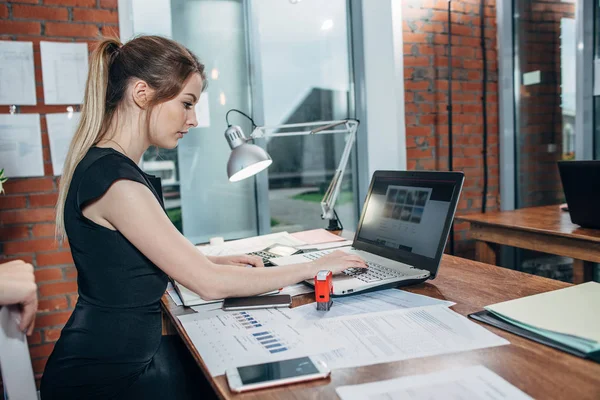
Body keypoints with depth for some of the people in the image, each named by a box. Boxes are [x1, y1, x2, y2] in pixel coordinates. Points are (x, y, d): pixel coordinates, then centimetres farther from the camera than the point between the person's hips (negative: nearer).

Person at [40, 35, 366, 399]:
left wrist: (217, 260, 3)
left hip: (130, 353, 8)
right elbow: (210, 284, -25)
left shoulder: (105, 165, 6)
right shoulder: (114, 179, -25)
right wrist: (313, 268, -15)